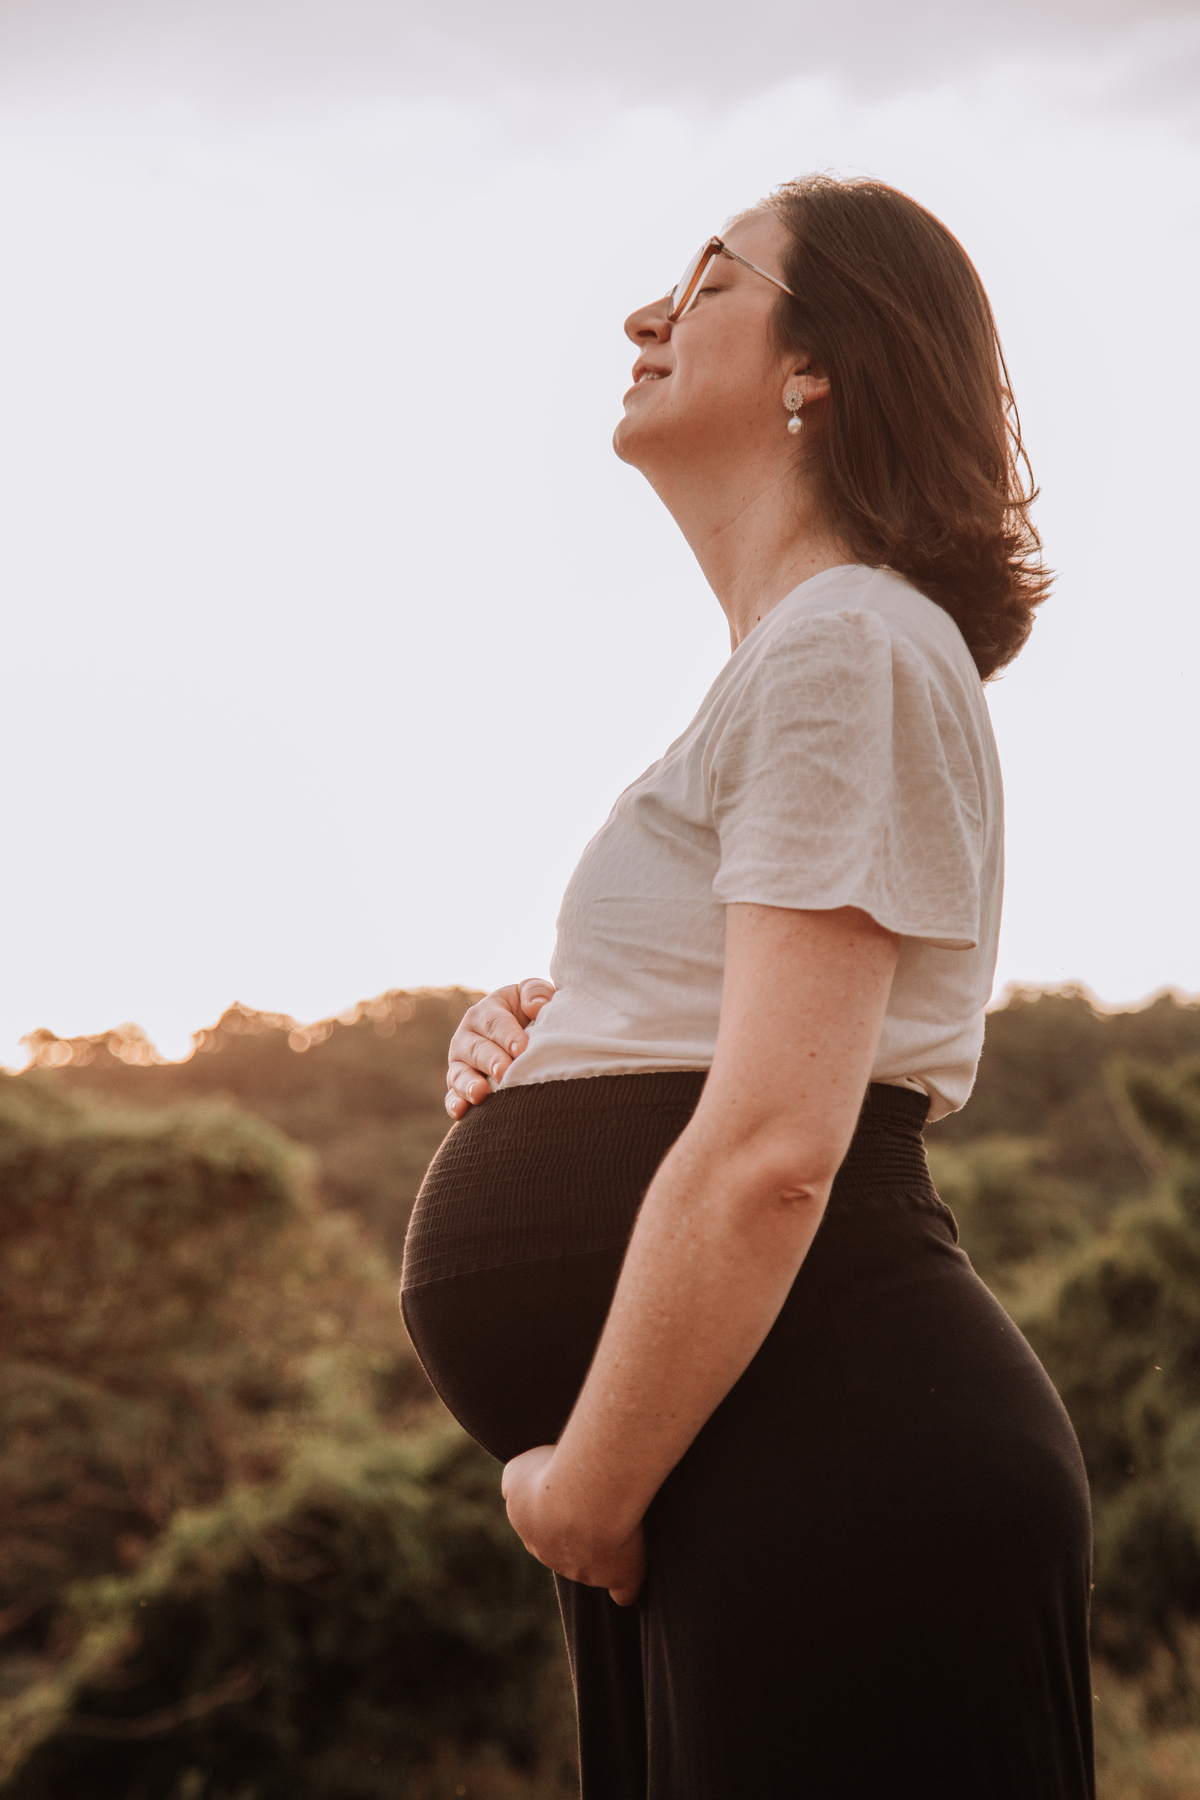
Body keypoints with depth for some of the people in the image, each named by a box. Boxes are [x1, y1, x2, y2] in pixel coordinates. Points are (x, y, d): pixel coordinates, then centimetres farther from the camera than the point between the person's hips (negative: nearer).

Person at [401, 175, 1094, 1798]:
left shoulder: (850, 644, -12)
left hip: (836, 1478, -10)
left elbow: (772, 1150, -21)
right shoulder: (790, 661, 19)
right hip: (735, 1497, 10)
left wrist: (580, 1500, -12)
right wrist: (541, 1056, 5)